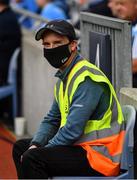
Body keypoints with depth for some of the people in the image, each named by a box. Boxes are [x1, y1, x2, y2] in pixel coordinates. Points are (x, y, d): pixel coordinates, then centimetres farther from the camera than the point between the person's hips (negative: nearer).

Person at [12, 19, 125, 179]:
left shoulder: (87, 79, -19)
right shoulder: (64, 77, 13)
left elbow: (73, 129, -24)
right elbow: (52, 119, 19)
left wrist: (39, 152, -13)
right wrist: (35, 145, 0)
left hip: (100, 156, -10)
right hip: (79, 146, 10)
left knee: (32, 159, -24)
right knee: (20, 147, 15)